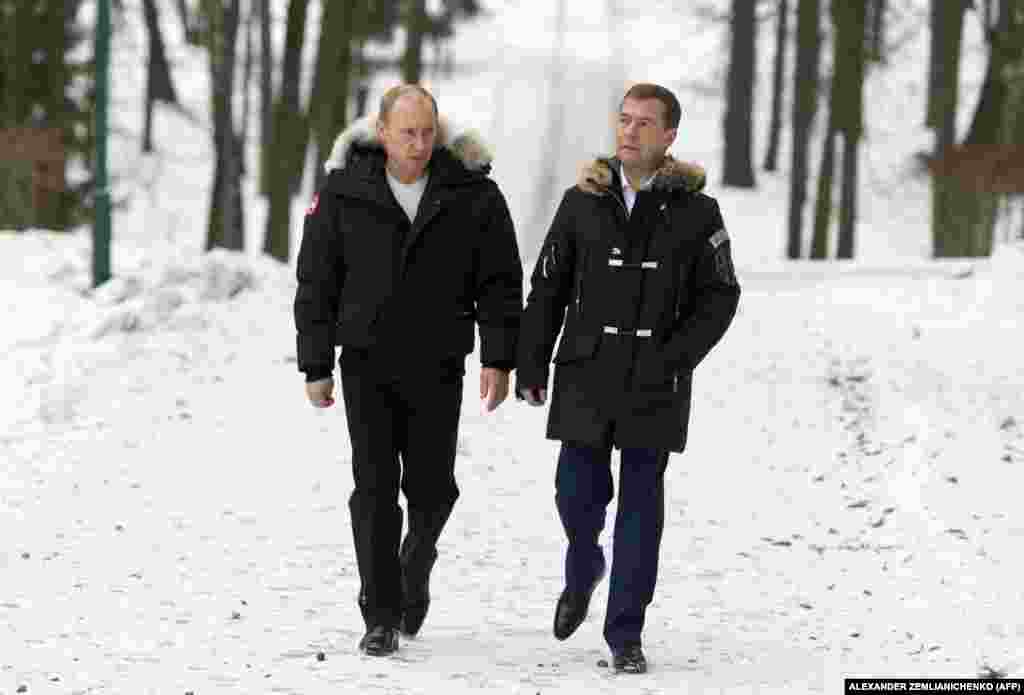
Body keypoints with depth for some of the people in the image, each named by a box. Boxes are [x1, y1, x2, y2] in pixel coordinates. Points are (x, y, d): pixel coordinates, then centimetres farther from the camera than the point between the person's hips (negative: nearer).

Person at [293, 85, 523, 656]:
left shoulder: (473, 195, -3)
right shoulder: (343, 192, -3)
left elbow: (500, 282, 1)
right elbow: (317, 283, 2)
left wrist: (499, 358, -6)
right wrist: (316, 366, 1)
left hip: (437, 371, 0)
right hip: (367, 366, 0)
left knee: (430, 489, 4)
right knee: (375, 487, -5)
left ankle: (415, 569, 36)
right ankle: (382, 616, 0)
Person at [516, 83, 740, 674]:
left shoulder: (696, 213, 0)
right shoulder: (583, 203, 5)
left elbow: (720, 295, 1)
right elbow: (548, 288, 9)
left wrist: (677, 357, -11)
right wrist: (532, 365, 4)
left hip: (654, 385, -1)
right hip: (587, 379, 1)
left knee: (641, 506, 0)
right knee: (579, 494, 2)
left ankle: (626, 633, 7)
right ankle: (582, 574, 35)